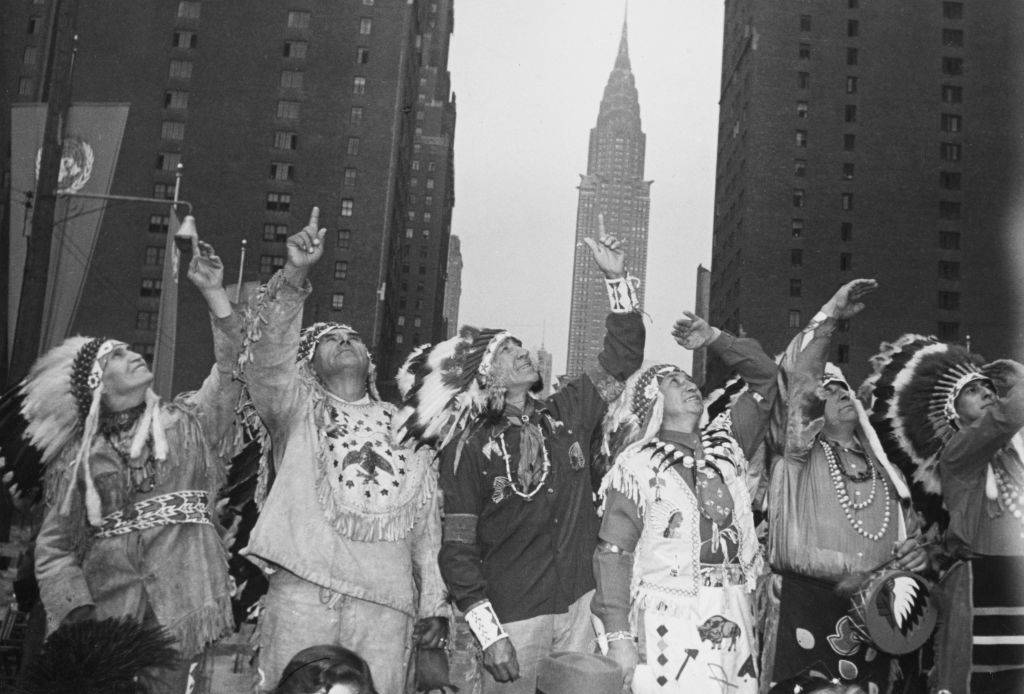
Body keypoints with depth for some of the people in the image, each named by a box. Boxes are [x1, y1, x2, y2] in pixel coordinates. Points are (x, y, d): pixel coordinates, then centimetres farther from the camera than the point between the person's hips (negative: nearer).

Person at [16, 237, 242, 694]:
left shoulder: (187, 423, 9)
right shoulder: (79, 456, 10)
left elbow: (231, 368, -4)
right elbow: (54, 546, 8)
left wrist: (213, 293, -11)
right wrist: (76, 610, -6)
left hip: (179, 605, 0)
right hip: (107, 611, 1)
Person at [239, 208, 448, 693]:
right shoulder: (297, 410, 14)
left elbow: (428, 529, 17)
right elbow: (268, 349, -6)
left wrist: (435, 604, 11)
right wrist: (295, 274, -19)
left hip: (386, 603, 2)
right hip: (301, 593, -2)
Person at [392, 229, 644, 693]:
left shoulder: (566, 414, 6)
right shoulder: (467, 450, -7)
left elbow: (621, 358, 8)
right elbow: (458, 549, -8)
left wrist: (616, 279, -1)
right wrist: (489, 634, -14)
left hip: (581, 603, 4)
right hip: (514, 618, -4)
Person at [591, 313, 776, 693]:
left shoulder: (726, 444, 13)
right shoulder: (636, 463, -2)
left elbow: (764, 376, 17)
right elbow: (614, 552, -6)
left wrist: (714, 338, 7)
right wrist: (618, 636, -13)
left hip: (735, 619, 5)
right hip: (669, 623, -4)